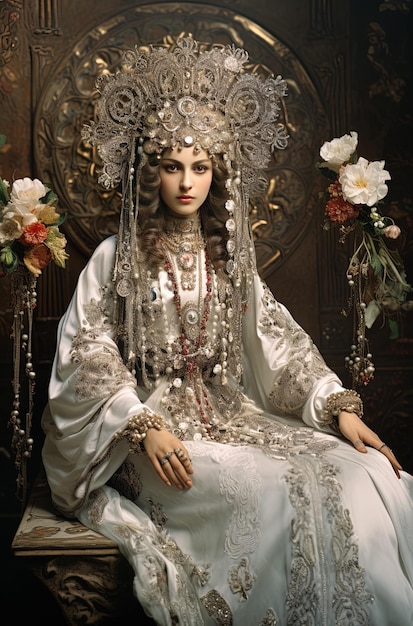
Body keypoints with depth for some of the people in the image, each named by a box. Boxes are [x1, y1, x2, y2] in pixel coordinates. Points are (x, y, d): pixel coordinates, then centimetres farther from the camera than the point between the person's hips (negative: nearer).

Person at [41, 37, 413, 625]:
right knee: (269, 494, -30)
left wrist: (339, 405, -7)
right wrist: (144, 426, -19)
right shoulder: (115, 258, 0)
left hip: (229, 412, 5)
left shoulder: (229, 256, 13)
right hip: (151, 422, -4)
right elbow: (88, 356, -5)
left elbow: (275, 335, 5)